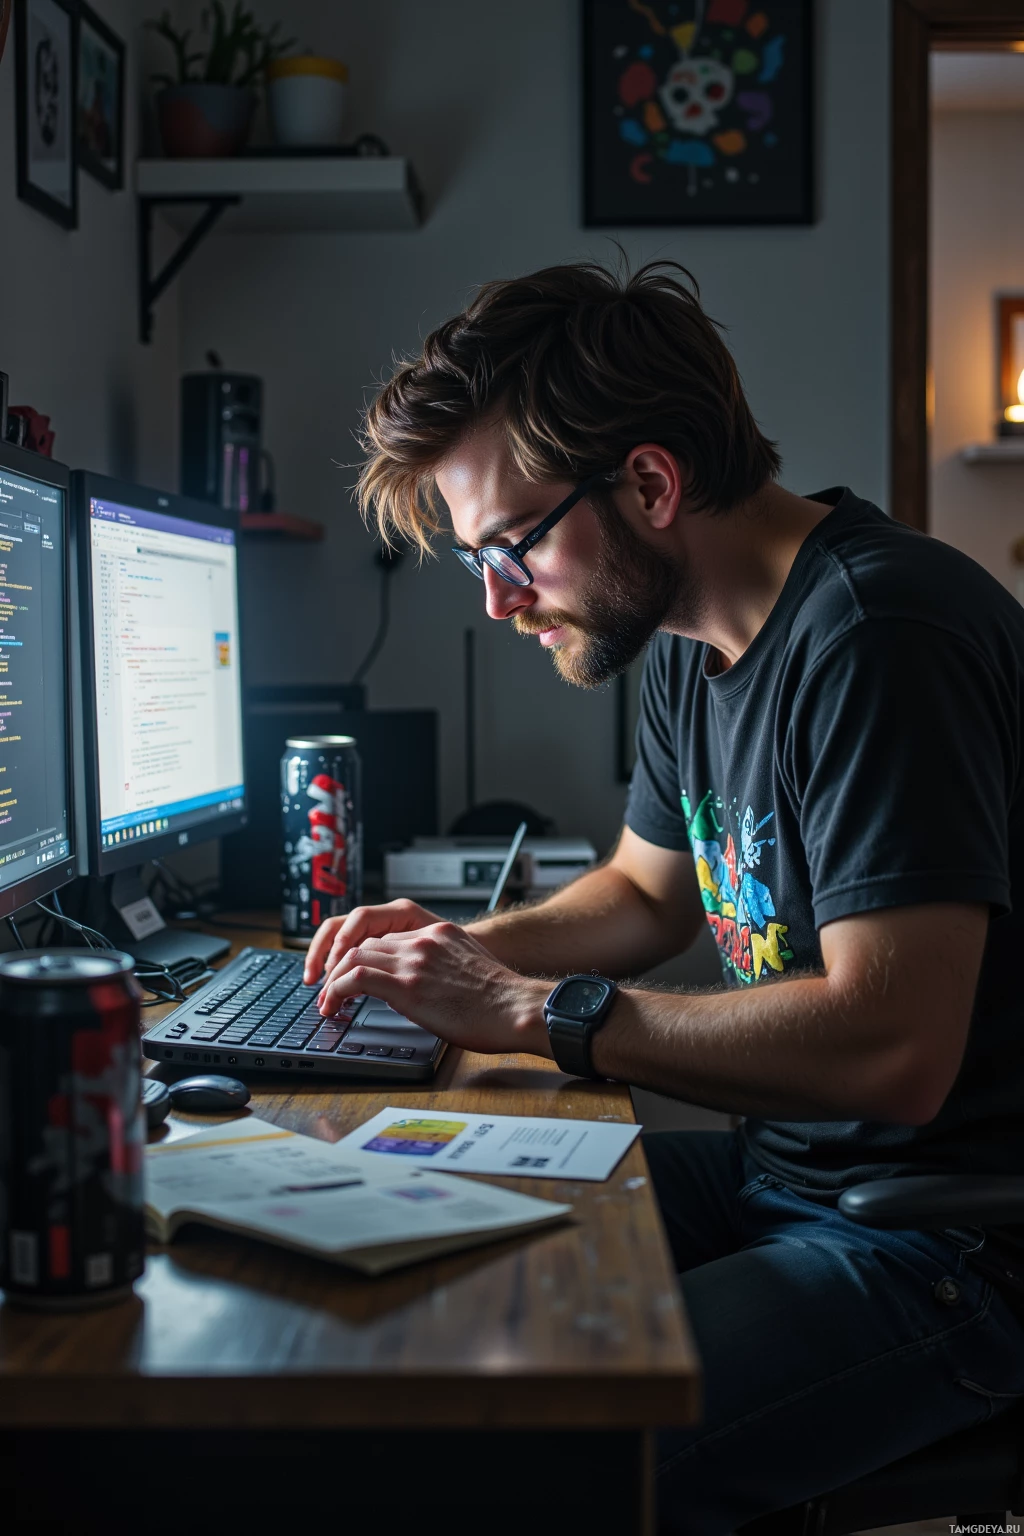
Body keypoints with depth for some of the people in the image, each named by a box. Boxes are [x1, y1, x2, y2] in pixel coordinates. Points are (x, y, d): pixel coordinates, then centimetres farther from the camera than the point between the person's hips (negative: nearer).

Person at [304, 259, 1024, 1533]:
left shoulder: (877, 639, -23)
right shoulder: (693, 639, 7)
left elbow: (893, 1052, -29)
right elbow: (647, 891, 22)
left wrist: (534, 1013, -22)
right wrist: (470, 946, 3)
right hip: (779, 1164, 9)